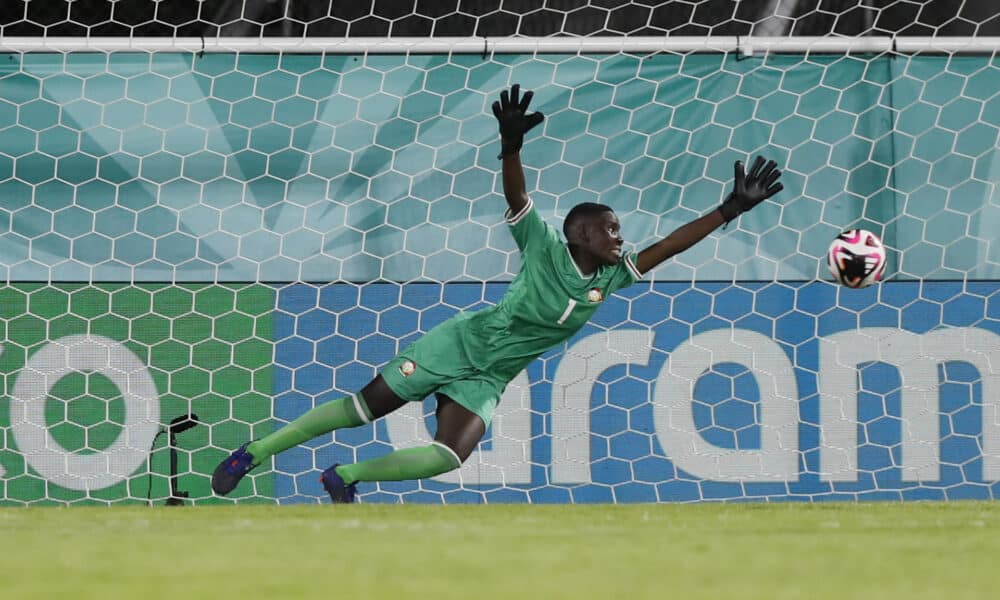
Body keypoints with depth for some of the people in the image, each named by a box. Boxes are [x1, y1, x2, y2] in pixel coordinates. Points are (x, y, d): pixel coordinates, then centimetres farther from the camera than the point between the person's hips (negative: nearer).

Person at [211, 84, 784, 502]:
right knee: (365, 407, -5)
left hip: (485, 380, 5)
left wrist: (730, 210, -5)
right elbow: (517, 198, -22)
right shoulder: (545, 247, -12)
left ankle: (346, 477, -3)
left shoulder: (611, 278, 2)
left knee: (449, 458, -19)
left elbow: (665, 247, 1)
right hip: (458, 343, -5)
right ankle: (254, 452, 6)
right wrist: (512, 146, -41)